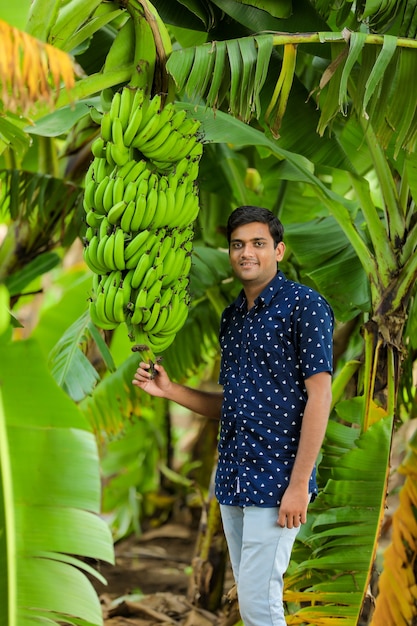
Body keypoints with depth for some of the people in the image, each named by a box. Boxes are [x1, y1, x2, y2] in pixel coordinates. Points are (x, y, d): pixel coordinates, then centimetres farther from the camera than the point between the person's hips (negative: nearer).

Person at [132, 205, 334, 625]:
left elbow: (319, 396, -13)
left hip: (276, 480, -7)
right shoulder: (231, 316, 16)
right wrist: (169, 390, 5)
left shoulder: (303, 305, -7)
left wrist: (299, 484, -18)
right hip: (232, 480, 7)